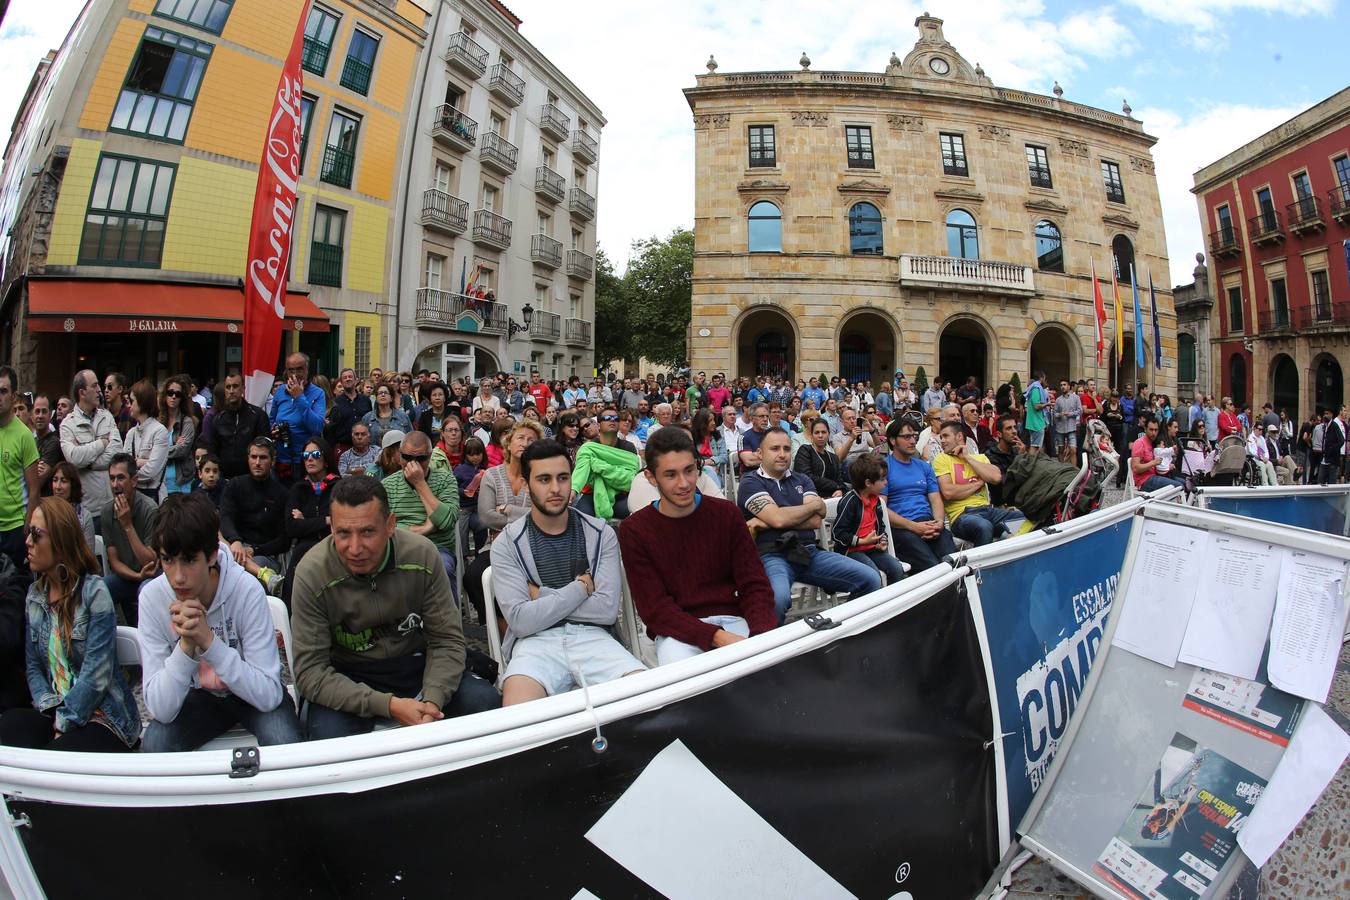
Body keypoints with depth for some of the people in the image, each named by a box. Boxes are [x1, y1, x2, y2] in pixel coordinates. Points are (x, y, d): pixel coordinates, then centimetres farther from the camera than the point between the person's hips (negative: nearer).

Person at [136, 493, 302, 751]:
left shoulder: (247, 589, -25)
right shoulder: (152, 597, -18)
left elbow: (269, 695, -27)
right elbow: (160, 709, -20)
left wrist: (209, 641, -35)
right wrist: (186, 644, -35)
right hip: (200, 695, 3)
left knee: (283, 742, -30)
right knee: (154, 743, -25)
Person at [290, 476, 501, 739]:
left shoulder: (423, 555, -15)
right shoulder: (311, 574, -19)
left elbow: (447, 640, -9)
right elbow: (310, 671, -18)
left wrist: (432, 701, -27)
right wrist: (389, 705, -30)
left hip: (414, 663, 3)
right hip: (346, 675, -2)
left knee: (488, 703, -19)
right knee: (329, 734, -34)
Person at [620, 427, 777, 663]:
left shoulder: (726, 513, 4)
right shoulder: (634, 530, -4)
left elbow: (754, 584, 1)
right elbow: (655, 609, -9)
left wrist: (762, 634, -20)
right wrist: (718, 637, -23)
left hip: (733, 619, 3)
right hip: (677, 630, -2)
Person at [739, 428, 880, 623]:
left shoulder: (802, 480, 19)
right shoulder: (750, 483, 3)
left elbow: (816, 520, 2)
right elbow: (778, 518, -14)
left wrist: (766, 523, -8)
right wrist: (815, 504, 3)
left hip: (810, 552, 5)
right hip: (772, 555, -5)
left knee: (871, 579, -10)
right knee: (778, 598, -39)